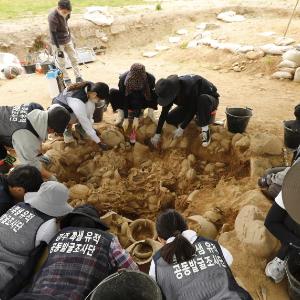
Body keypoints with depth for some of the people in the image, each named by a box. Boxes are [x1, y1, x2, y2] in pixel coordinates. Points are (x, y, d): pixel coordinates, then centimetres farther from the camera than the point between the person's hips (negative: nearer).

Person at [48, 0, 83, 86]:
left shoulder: (66, 13, -5)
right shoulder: (52, 17, -25)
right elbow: (53, 34, -22)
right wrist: (58, 49, -22)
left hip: (68, 40, 7)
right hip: (58, 42, -7)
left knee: (74, 59, 10)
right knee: (61, 63, 3)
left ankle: (79, 78, 19)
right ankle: (67, 80, 16)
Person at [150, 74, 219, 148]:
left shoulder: (190, 86, -39)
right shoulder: (171, 91, -19)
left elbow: (192, 111, -30)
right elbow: (164, 113, -13)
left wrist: (181, 128, -25)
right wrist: (157, 134, -12)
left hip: (209, 100, -6)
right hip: (190, 104, 6)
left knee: (203, 99, -43)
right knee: (169, 118, -10)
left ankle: (205, 130, -25)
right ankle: (199, 116, 8)